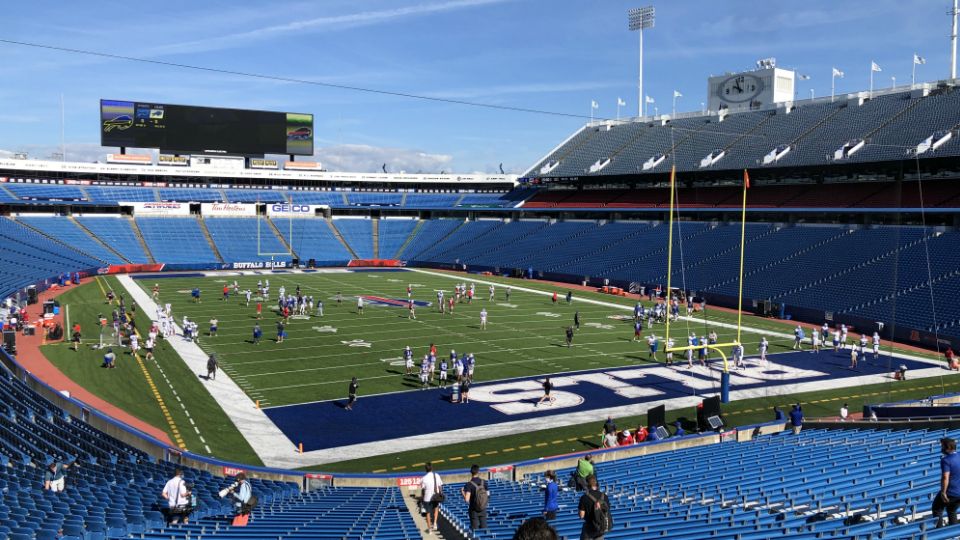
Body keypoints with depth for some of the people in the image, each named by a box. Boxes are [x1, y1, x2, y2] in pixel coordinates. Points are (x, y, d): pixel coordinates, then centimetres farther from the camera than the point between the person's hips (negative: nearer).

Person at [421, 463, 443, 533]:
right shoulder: (437, 476, -6)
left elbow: (422, 489, -6)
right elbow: (440, 487, 0)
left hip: (427, 498, -2)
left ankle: (429, 528, 21)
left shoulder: (424, 478, -12)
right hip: (436, 498, 2)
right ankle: (434, 523, 17)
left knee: (428, 513, 13)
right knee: (436, 508, 29)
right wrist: (441, 495, 12)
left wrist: (421, 497, 7)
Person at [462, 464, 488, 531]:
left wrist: (462, 492, -6)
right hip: (483, 509, 3)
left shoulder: (469, 484, -16)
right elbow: (488, 495, 5)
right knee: (484, 528, 11)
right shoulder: (483, 482, -4)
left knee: (475, 529, 5)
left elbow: (467, 499, -23)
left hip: (474, 510, -3)